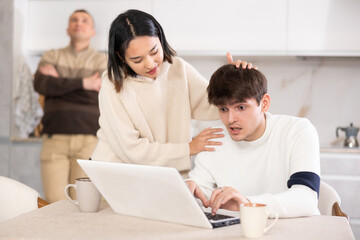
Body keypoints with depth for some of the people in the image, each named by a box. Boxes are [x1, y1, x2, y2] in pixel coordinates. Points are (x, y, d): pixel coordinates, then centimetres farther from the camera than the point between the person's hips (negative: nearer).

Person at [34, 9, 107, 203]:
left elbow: (96, 96, -4)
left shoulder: (102, 60, 12)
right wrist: (83, 83, -7)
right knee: (53, 203, -6)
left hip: (89, 138, -1)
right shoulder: (52, 56, 17)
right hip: (55, 138, 1)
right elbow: (40, 84, -3)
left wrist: (58, 83, 1)